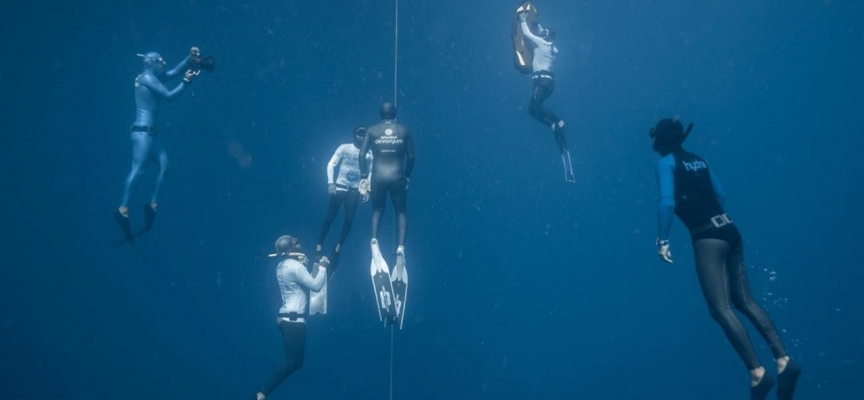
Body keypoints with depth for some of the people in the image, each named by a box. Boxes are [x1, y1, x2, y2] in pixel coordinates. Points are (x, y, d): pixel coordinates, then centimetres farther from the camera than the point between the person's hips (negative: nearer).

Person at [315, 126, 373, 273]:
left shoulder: (369, 154, 1)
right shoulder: (344, 148, -4)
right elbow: (331, 164, -6)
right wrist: (330, 182, -15)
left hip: (355, 190, 2)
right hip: (340, 187, -2)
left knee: (349, 220, 1)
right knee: (330, 217, -2)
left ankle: (338, 246, 18)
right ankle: (319, 245, 9)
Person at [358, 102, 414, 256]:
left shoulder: (372, 131, 4)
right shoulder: (404, 130, 5)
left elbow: (362, 154, -2)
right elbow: (411, 156, 2)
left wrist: (364, 177, 3)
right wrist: (407, 175, 13)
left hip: (378, 177, 1)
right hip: (397, 177, -1)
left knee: (377, 210, 20)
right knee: (401, 211, 11)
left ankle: (374, 238, -1)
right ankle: (401, 245, -5)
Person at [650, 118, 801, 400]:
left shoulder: (666, 162, -5)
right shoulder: (698, 160, 18)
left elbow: (667, 202, -16)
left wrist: (663, 240, -14)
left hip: (707, 238, -8)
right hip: (730, 231, 8)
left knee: (720, 308, -8)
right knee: (744, 301, 12)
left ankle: (758, 373, -15)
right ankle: (784, 361, 5)